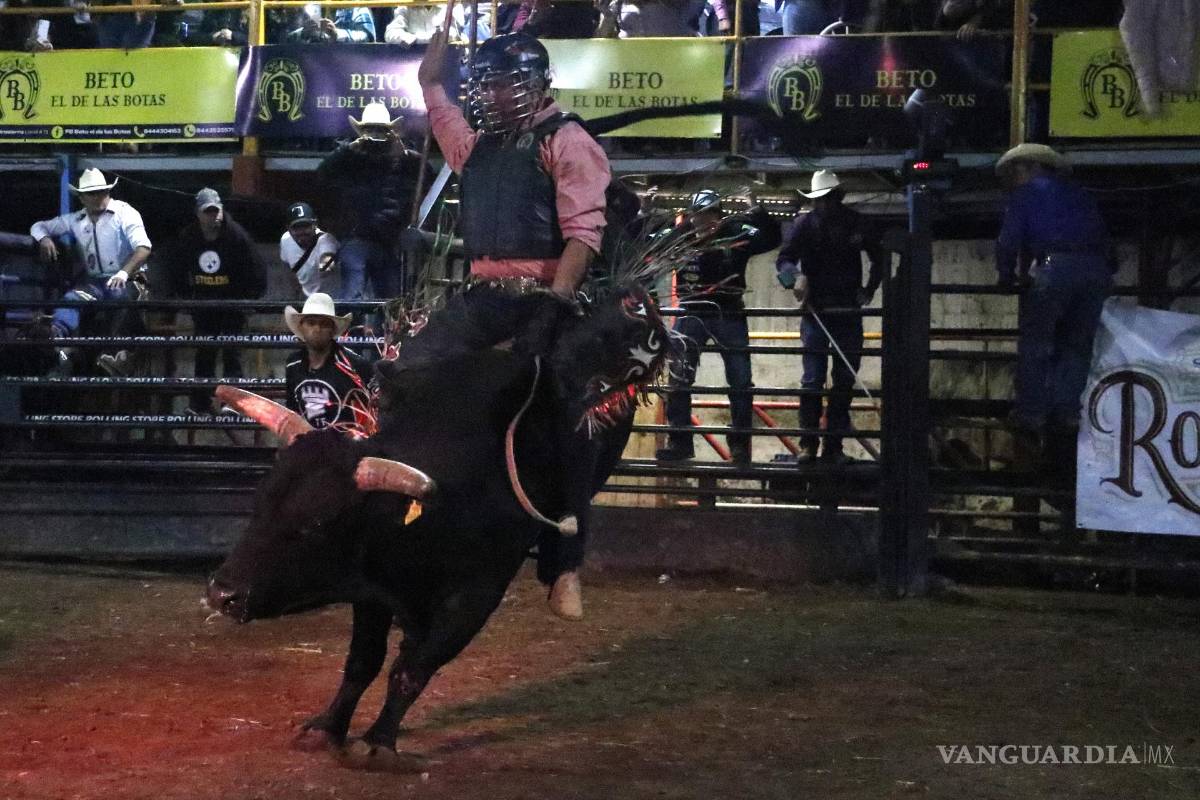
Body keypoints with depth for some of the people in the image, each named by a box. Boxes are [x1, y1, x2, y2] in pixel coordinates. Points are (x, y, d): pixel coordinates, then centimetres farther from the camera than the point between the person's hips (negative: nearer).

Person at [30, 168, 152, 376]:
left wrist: (123, 273, -29)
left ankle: (119, 349, -56)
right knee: (71, 298, -30)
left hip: (125, 281, -3)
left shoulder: (124, 213, 1)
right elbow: (39, 226, 27)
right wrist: (45, 238, 0)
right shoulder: (75, 220, 16)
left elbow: (143, 248, -12)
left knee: (122, 294, -39)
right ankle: (57, 336, -60)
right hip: (93, 282, 3)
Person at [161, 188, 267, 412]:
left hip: (233, 302, -3)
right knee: (203, 353, 6)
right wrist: (185, 295, 8)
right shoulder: (187, 238, -5)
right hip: (203, 301, 3)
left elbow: (256, 269, -10)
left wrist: (250, 298, -9)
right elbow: (173, 266, 11)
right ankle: (200, 404, 11)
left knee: (232, 352, -6)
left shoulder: (236, 235, -14)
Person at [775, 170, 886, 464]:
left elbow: (880, 259, 15)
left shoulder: (858, 225, 2)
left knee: (845, 379, 4)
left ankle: (834, 446, 10)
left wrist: (869, 290, 5)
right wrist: (796, 277, -28)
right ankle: (808, 444, -4)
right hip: (815, 310, -2)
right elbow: (784, 259, -8)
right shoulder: (805, 224, -3)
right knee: (813, 379, -8)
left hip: (848, 310, 2)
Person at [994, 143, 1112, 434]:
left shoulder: (1026, 193, 15)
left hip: (1056, 267, -5)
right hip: (1097, 267, 5)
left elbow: (1010, 239, 6)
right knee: (1077, 344, 12)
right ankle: (1066, 408, 7)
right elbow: (1102, 235, 27)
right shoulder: (1077, 193, 30)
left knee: (1034, 341, 3)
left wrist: (1008, 276, 19)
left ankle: (1031, 410, -2)